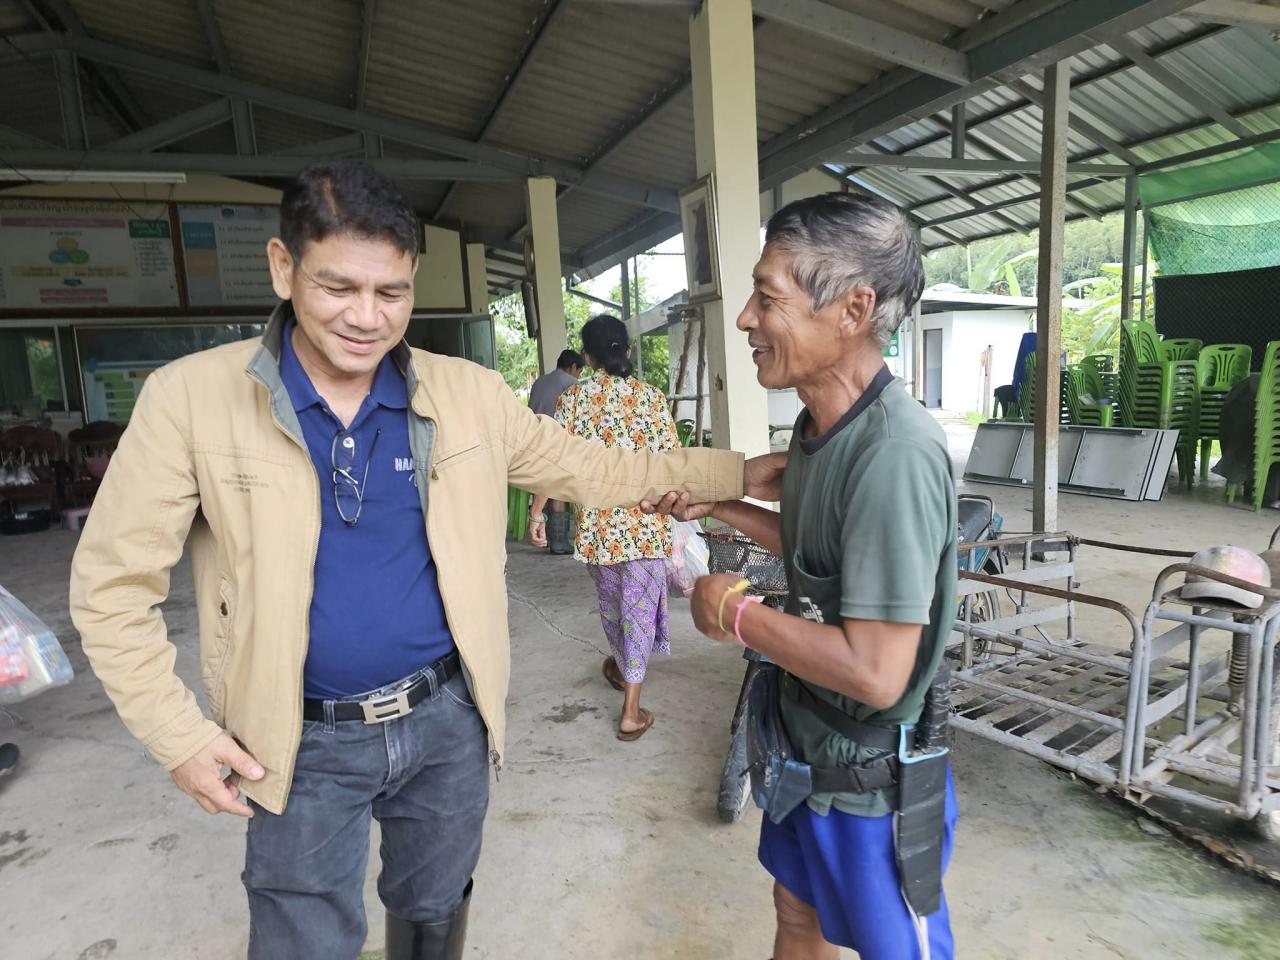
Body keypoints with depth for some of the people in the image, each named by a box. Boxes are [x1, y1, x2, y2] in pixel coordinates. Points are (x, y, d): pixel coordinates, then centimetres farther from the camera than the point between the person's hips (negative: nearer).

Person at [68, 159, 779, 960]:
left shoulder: (470, 395, -6)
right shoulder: (190, 397, -12)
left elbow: (591, 472, 1)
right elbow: (115, 581, -5)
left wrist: (737, 473, -1)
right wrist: (178, 733, -9)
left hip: (448, 717, 3)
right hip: (304, 744, -2)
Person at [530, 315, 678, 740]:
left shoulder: (573, 398, -3)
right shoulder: (653, 397, -2)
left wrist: (536, 513, 0)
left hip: (597, 525, 1)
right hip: (647, 525, -1)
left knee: (611, 602, 23)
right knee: (640, 609, 5)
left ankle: (622, 666, 48)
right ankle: (631, 711, 6)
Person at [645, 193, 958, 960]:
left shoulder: (896, 454, -32)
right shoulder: (822, 421, -2)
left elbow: (874, 673, -32)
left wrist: (736, 612, -20)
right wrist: (719, 507, 6)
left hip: (871, 776, -8)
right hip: (809, 744, 8)